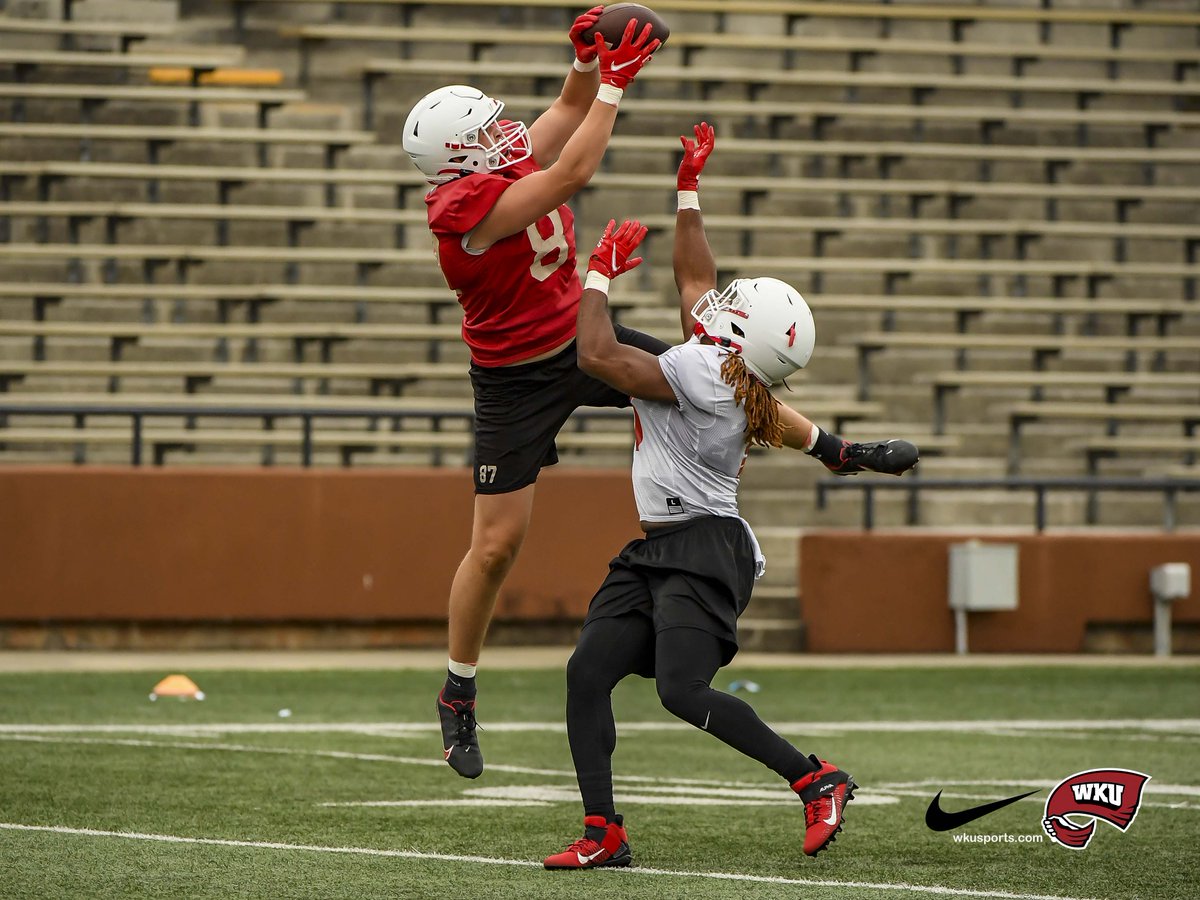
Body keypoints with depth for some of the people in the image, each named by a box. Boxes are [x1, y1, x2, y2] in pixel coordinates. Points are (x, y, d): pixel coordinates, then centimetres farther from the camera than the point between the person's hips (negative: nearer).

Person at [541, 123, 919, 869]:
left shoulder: (700, 372, -17)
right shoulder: (728, 368, 9)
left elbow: (598, 356, -20)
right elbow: (695, 277, 25)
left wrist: (603, 272, -7)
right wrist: (688, 186, 30)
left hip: (700, 549, -10)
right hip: (657, 553, 10)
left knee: (684, 693, -20)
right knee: (587, 673, 0)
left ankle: (817, 780, -7)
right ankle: (604, 831, 0)